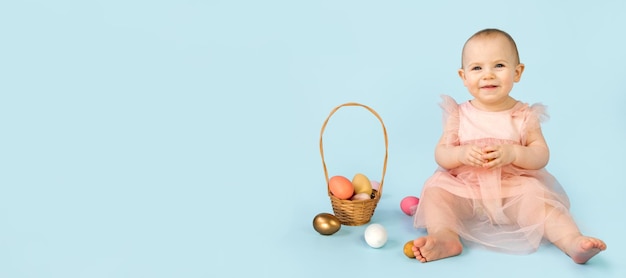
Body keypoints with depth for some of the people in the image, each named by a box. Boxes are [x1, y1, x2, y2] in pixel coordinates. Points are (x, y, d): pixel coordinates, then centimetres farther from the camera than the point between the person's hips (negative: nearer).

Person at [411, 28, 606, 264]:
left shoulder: (525, 115, -1)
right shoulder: (459, 115, 0)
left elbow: (542, 155, -5)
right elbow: (440, 155, -2)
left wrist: (513, 153, -25)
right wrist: (462, 154, -24)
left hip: (514, 190, -1)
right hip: (465, 189, 1)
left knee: (538, 198, -28)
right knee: (435, 190, -23)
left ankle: (573, 242, -33)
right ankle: (445, 238, -40)